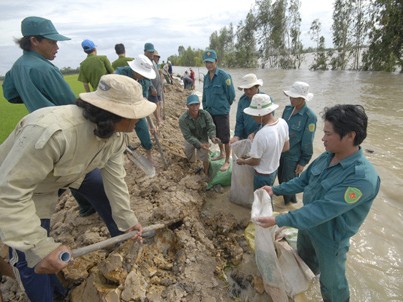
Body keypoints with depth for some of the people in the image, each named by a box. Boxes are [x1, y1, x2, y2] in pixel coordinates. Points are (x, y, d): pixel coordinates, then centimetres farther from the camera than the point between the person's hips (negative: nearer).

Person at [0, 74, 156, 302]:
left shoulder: (117, 134, -18)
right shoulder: (53, 132, -44)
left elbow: (114, 177, -11)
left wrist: (127, 220, -6)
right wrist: (39, 248, -41)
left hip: (59, 177, 6)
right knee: (35, 259, -1)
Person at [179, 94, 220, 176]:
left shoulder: (205, 114, -25)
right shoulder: (183, 119, -31)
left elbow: (211, 127, -22)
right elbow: (188, 136, -32)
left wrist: (212, 137, -45)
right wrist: (200, 145, -45)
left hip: (203, 139, 0)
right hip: (190, 139, 0)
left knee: (204, 157, -12)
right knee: (190, 160, 17)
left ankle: (206, 173, 19)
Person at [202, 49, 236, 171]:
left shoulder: (224, 76, -14)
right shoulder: (206, 77, 6)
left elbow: (231, 94, -8)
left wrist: (224, 105, 4)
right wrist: (205, 108, 11)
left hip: (222, 112, -6)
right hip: (210, 112, 6)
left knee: (225, 138, 2)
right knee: (217, 135, 20)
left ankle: (227, 161, 16)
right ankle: (222, 153, 40)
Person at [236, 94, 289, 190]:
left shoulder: (261, 135, -36)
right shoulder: (283, 123, -13)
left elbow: (255, 161, -22)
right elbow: (286, 147, 2)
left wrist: (242, 161, -3)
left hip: (263, 175, -7)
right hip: (275, 170, 7)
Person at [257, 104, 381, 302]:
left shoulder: (363, 177, -35)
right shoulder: (326, 157, -11)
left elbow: (322, 210, -37)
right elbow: (303, 180, 4)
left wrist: (279, 220, -37)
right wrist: (276, 190, -3)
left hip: (330, 238, -7)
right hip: (308, 224, 8)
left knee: (331, 282, 18)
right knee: (304, 260, 33)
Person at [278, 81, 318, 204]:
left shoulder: (310, 117, -21)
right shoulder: (288, 109, -2)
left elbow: (307, 142, -16)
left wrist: (303, 162, -11)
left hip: (293, 156, -6)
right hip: (280, 151, 6)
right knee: (281, 180, 21)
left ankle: (288, 204, 35)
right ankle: (291, 199, 47)